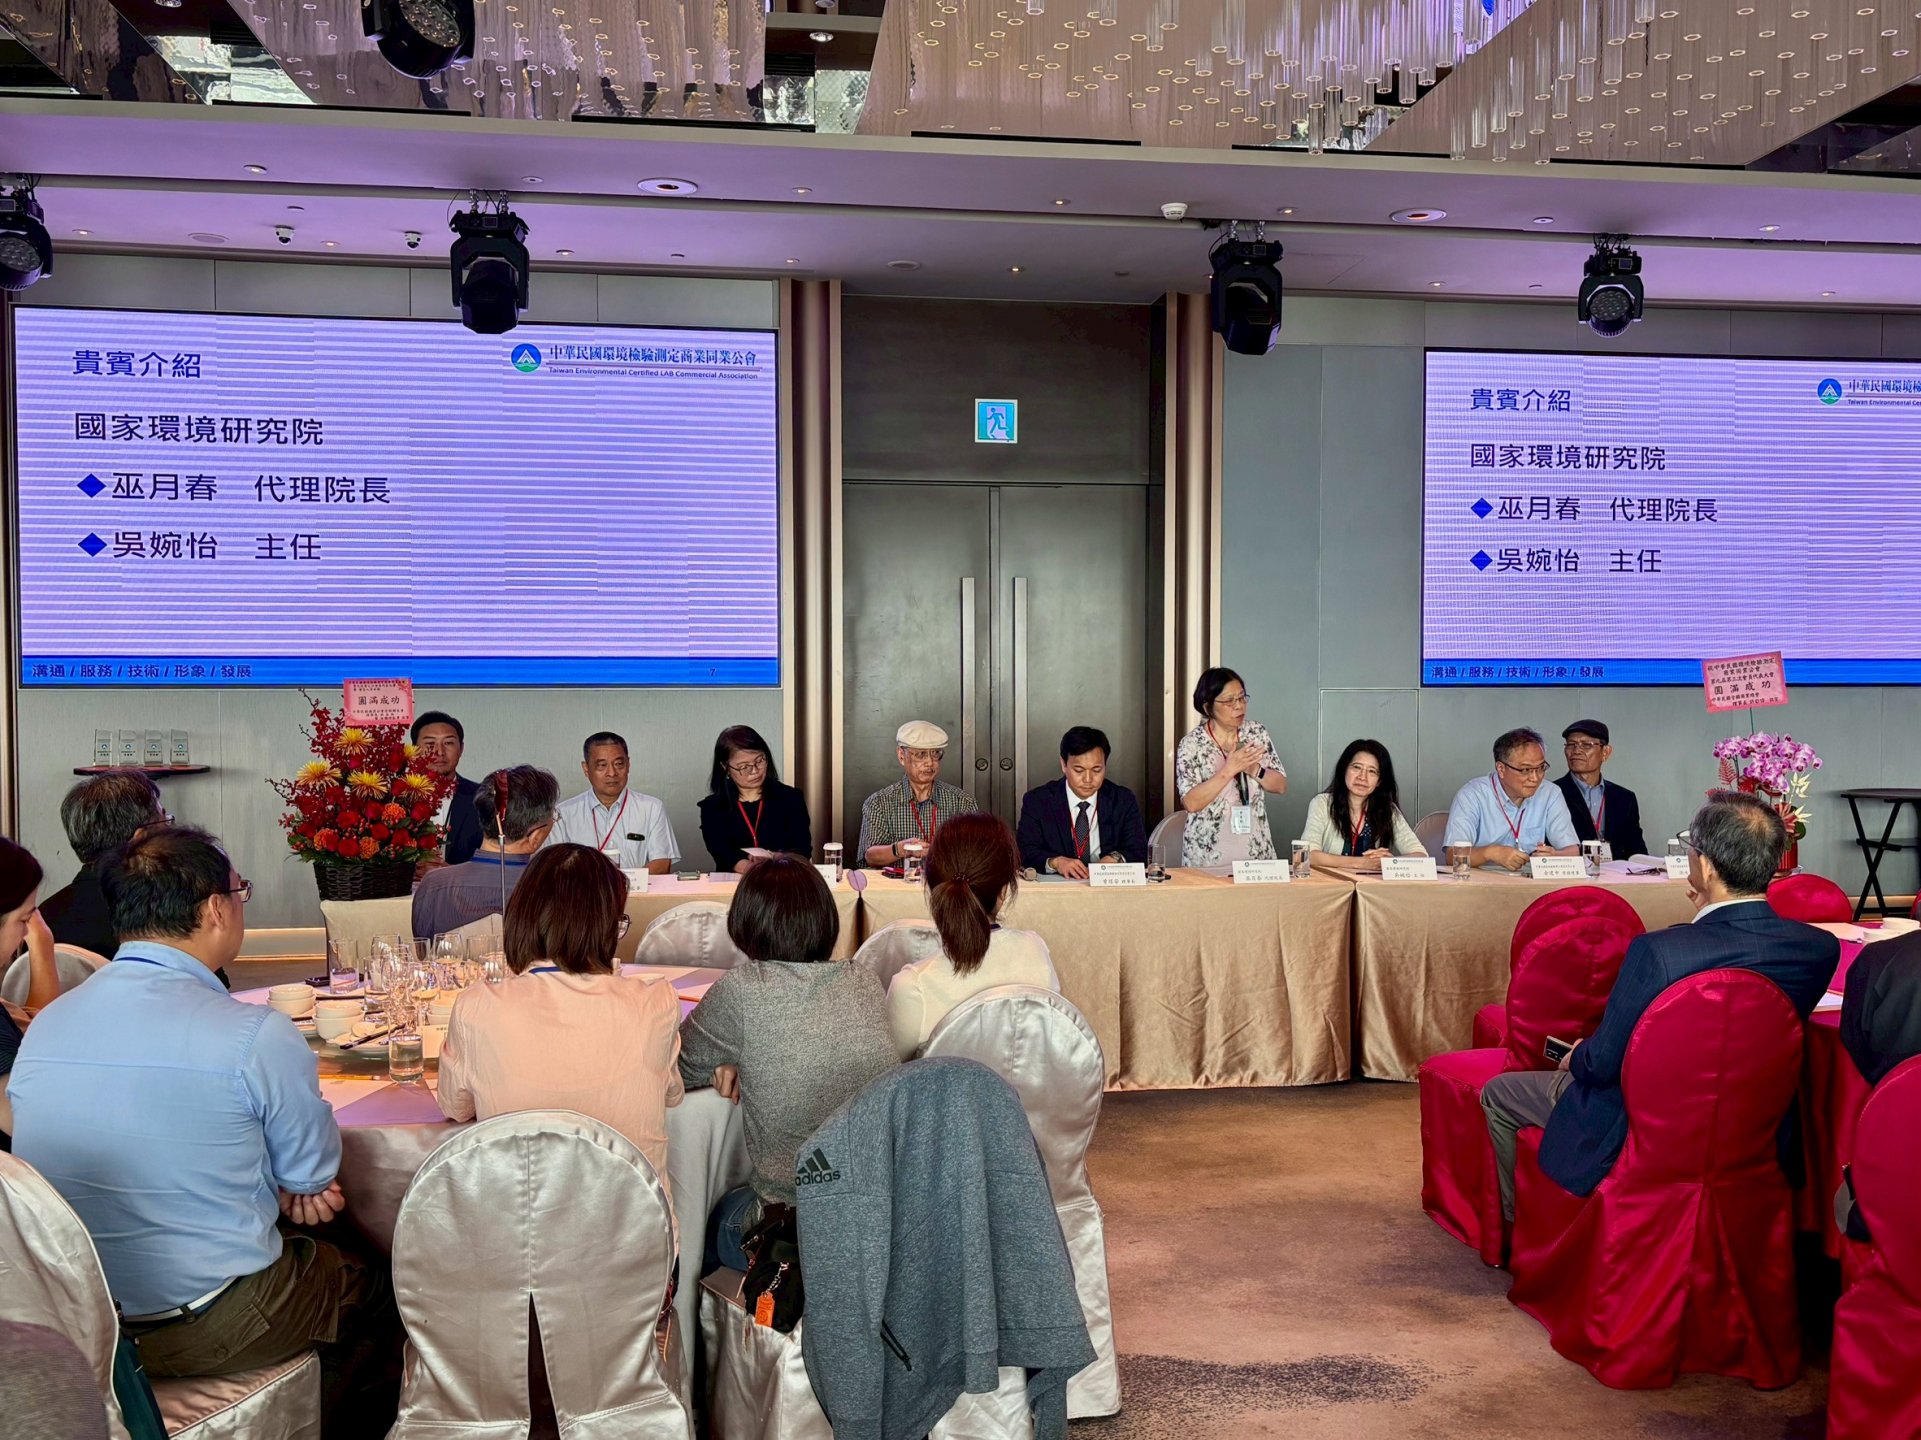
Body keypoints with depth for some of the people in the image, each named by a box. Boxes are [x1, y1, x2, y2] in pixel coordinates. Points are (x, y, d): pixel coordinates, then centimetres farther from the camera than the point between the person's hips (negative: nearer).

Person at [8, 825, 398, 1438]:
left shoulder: (43, 1025, -2)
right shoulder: (258, 1036, -22)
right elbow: (314, 1175, -8)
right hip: (207, 1329, -6)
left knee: (312, 1244, 28)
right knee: (375, 1291, 21)